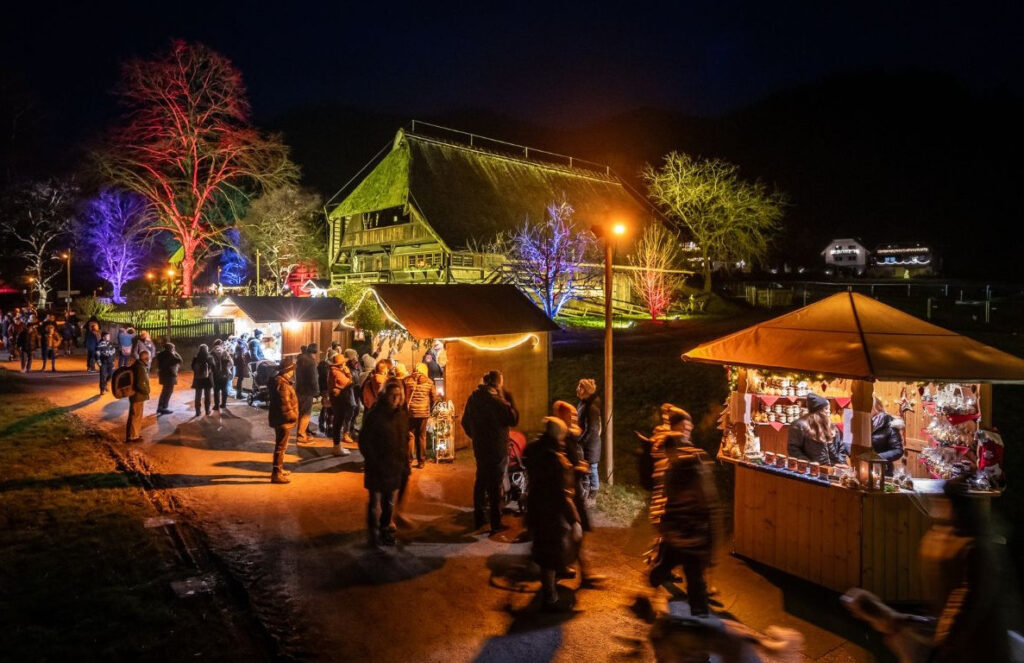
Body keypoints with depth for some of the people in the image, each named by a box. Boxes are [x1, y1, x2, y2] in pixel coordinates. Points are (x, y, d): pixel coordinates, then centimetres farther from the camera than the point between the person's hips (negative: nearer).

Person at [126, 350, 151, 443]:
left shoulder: (136, 365, 7)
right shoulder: (141, 368, -23)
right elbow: (141, 384, -28)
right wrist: (147, 392, -12)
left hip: (135, 394, 10)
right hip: (138, 396, -10)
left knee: (135, 416, 20)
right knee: (136, 417, 2)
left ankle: (135, 433, 31)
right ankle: (133, 436, 11)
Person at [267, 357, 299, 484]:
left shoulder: (280, 380, 12)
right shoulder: (282, 384, -21)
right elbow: (285, 404, -25)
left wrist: (292, 415, 18)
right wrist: (292, 416, -15)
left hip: (281, 419, 11)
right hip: (283, 420, -11)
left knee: (281, 446, 22)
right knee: (281, 446, -6)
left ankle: (279, 469, 35)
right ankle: (276, 474, -2)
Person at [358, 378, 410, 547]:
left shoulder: (402, 415, 4)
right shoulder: (374, 415, -12)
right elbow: (364, 443, -10)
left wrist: (405, 466, 7)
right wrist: (376, 463, -13)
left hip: (396, 469, 5)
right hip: (377, 470, -4)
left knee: (390, 503, 14)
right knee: (375, 503, 7)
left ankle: (387, 530, 29)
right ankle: (374, 533, 22)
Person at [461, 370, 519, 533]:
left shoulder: (473, 397, 3)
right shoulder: (496, 400, -19)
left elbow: (465, 422, 10)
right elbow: (513, 420, -16)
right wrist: (510, 401, -8)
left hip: (479, 447, 6)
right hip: (497, 448, -6)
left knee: (480, 481, 18)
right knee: (495, 485, 2)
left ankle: (478, 519, 26)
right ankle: (495, 523, 8)